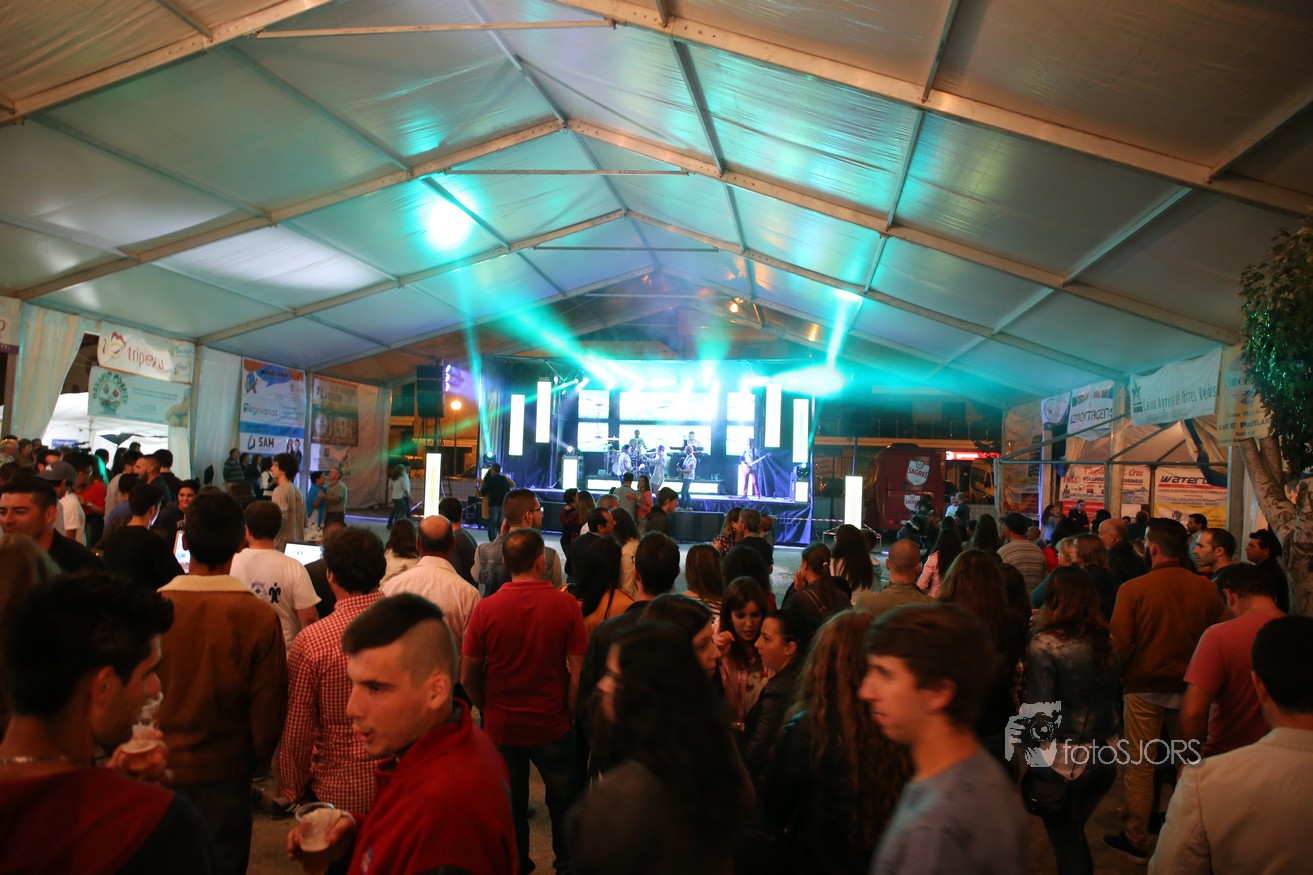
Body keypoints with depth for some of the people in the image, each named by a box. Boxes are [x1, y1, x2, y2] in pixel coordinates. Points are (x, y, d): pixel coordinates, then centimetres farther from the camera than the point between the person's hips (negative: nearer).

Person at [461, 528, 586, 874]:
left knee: (509, 805, 19)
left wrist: (488, 709, 11)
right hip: (553, 725, 0)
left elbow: (468, 678, -6)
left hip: (501, 726, 1)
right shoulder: (566, 605, -16)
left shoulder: (486, 609, -14)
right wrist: (569, 712, 3)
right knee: (563, 800, 21)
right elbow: (578, 672, -14)